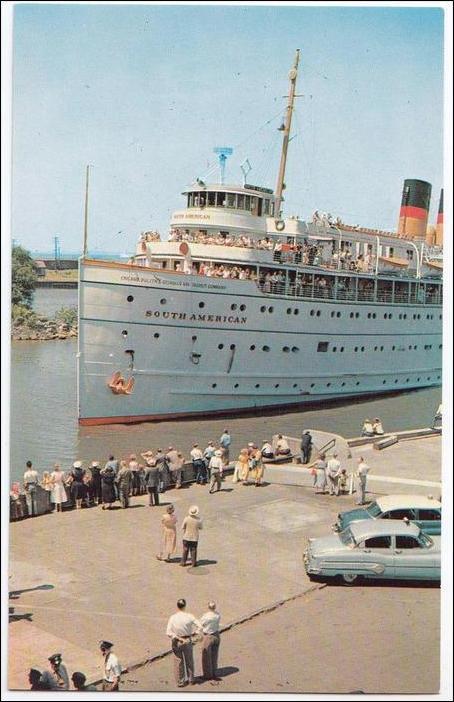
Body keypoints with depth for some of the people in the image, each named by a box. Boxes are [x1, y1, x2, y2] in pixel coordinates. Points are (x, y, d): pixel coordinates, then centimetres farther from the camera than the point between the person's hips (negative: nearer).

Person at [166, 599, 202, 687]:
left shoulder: (172, 618, -15)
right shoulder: (189, 616, -13)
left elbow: (169, 632, -20)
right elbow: (200, 627, -12)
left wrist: (179, 639, -15)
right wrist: (193, 634, -1)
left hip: (176, 642, -1)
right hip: (188, 641, 1)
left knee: (178, 662, 13)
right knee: (189, 661, 19)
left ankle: (180, 681, 20)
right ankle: (190, 680, 31)